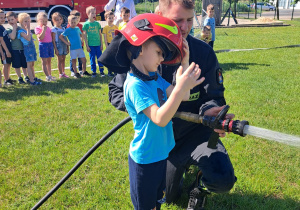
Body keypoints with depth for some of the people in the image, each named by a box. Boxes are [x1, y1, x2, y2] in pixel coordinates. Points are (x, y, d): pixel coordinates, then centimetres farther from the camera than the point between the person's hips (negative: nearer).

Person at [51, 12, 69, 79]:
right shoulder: (54, 29, -6)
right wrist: (55, 49, -14)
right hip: (58, 45, -6)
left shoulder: (63, 28, 13)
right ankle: (61, 74, 3)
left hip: (64, 45, 6)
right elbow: (53, 40, -8)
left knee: (63, 59, 11)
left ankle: (63, 73, 19)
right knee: (60, 60, -2)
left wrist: (67, 47, 14)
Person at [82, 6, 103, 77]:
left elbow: (100, 34, 10)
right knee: (92, 58, 5)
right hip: (91, 45, -2)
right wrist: (87, 46, -4)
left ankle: (101, 71, 11)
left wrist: (101, 44, 6)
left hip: (98, 44, 2)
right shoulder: (86, 24, -1)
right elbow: (85, 36, 1)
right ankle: (94, 72, 14)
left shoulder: (97, 23, 6)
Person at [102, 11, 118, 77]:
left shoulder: (115, 27, 7)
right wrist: (107, 46, -12)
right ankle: (109, 72, 10)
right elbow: (105, 38, -6)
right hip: (109, 44, -3)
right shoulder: (105, 28, -4)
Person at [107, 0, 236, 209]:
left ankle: (200, 185, 10)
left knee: (223, 180, -28)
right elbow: (116, 90, -6)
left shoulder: (204, 52, -16)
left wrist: (210, 111, -38)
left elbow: (214, 96, -13)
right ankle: (185, 165, 51)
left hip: (196, 131, -1)